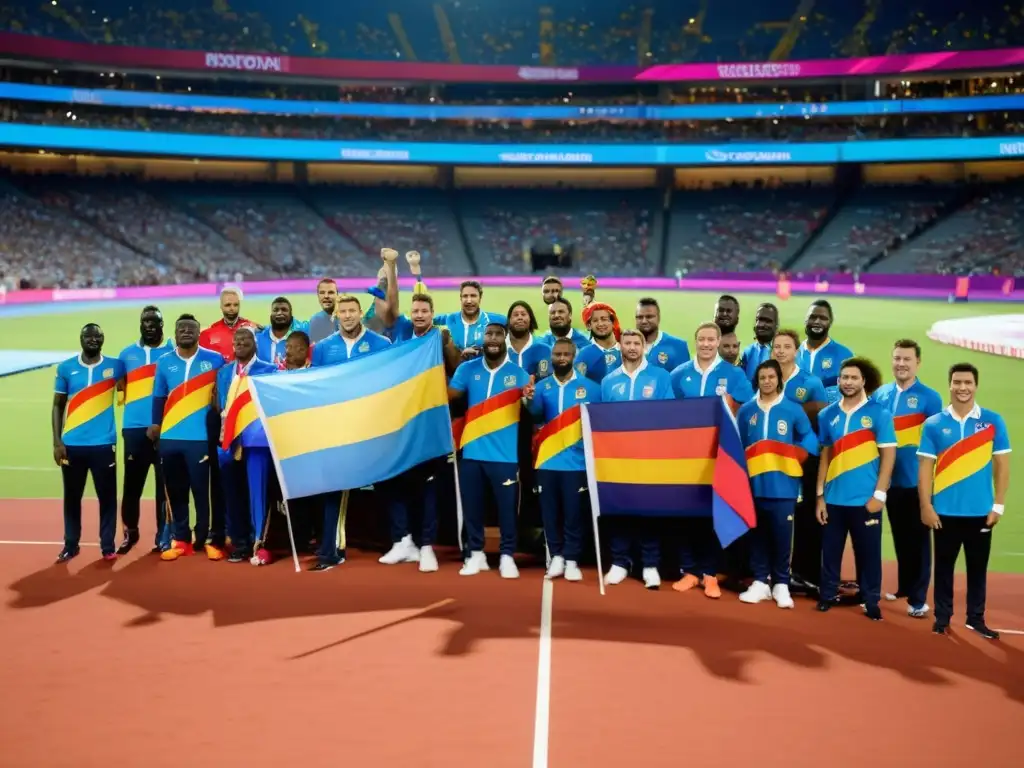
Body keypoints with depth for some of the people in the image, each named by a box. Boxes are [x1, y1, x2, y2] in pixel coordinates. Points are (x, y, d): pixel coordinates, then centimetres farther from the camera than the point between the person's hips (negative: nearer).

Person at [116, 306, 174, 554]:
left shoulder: (173, 352, 4)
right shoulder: (127, 354, 13)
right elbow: (120, 388, 16)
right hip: (134, 428, 2)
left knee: (165, 484, 2)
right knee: (132, 483, 5)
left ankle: (164, 536, 10)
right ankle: (130, 531, 24)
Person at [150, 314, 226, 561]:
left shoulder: (215, 360, 2)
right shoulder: (164, 362, 10)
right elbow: (159, 397, 13)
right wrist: (155, 425, 5)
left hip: (201, 437, -3)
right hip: (169, 437, 3)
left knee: (204, 490, -2)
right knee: (176, 492, 9)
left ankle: (213, 540, 7)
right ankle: (181, 540, 18)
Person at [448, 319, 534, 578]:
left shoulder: (518, 373, 0)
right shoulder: (467, 369, 3)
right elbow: (448, 395, -7)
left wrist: (530, 398, -27)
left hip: (505, 454, -1)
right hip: (472, 452, 2)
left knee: (507, 507, 4)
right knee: (472, 506, 10)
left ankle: (507, 556, 17)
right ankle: (476, 554, 23)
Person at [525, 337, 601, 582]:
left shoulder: (590, 387, 1)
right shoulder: (542, 386, 5)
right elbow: (536, 412, -10)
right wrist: (529, 399, -32)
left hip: (576, 461, -2)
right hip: (547, 459, 2)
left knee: (573, 512, 3)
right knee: (550, 511, 7)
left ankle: (571, 560, 11)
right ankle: (556, 557, 19)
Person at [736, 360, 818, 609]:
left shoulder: (793, 410, 0)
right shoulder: (746, 410, 5)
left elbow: (809, 440, 5)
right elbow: (737, 445, 8)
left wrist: (791, 459, -2)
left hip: (783, 485, -2)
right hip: (754, 483, 2)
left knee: (781, 536, 1)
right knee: (757, 535, 8)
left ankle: (781, 584, 13)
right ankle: (760, 582, 16)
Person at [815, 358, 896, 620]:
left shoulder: (879, 414, -3)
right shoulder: (827, 415, 7)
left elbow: (888, 455, -5)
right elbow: (825, 456, 10)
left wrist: (879, 494, -11)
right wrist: (820, 495, 6)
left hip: (865, 499, -3)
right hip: (834, 498, 3)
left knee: (868, 553, 6)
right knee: (830, 551, 9)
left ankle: (871, 602, 19)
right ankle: (827, 595, 23)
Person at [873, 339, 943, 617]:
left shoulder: (930, 398, -6)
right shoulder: (880, 394, 6)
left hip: (917, 480, -4)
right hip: (890, 479, 4)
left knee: (918, 538, 2)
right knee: (900, 537, 16)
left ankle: (918, 598, 7)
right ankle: (904, 587, 30)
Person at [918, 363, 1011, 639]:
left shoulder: (993, 421, 0)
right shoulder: (934, 424, -1)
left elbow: (1002, 465, 3)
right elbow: (925, 467, 0)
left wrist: (998, 505, -2)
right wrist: (926, 506, -6)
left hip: (981, 511, 1)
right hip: (945, 511, 0)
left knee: (978, 567, 11)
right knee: (944, 566, 9)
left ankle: (976, 618, 24)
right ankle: (942, 618, 19)